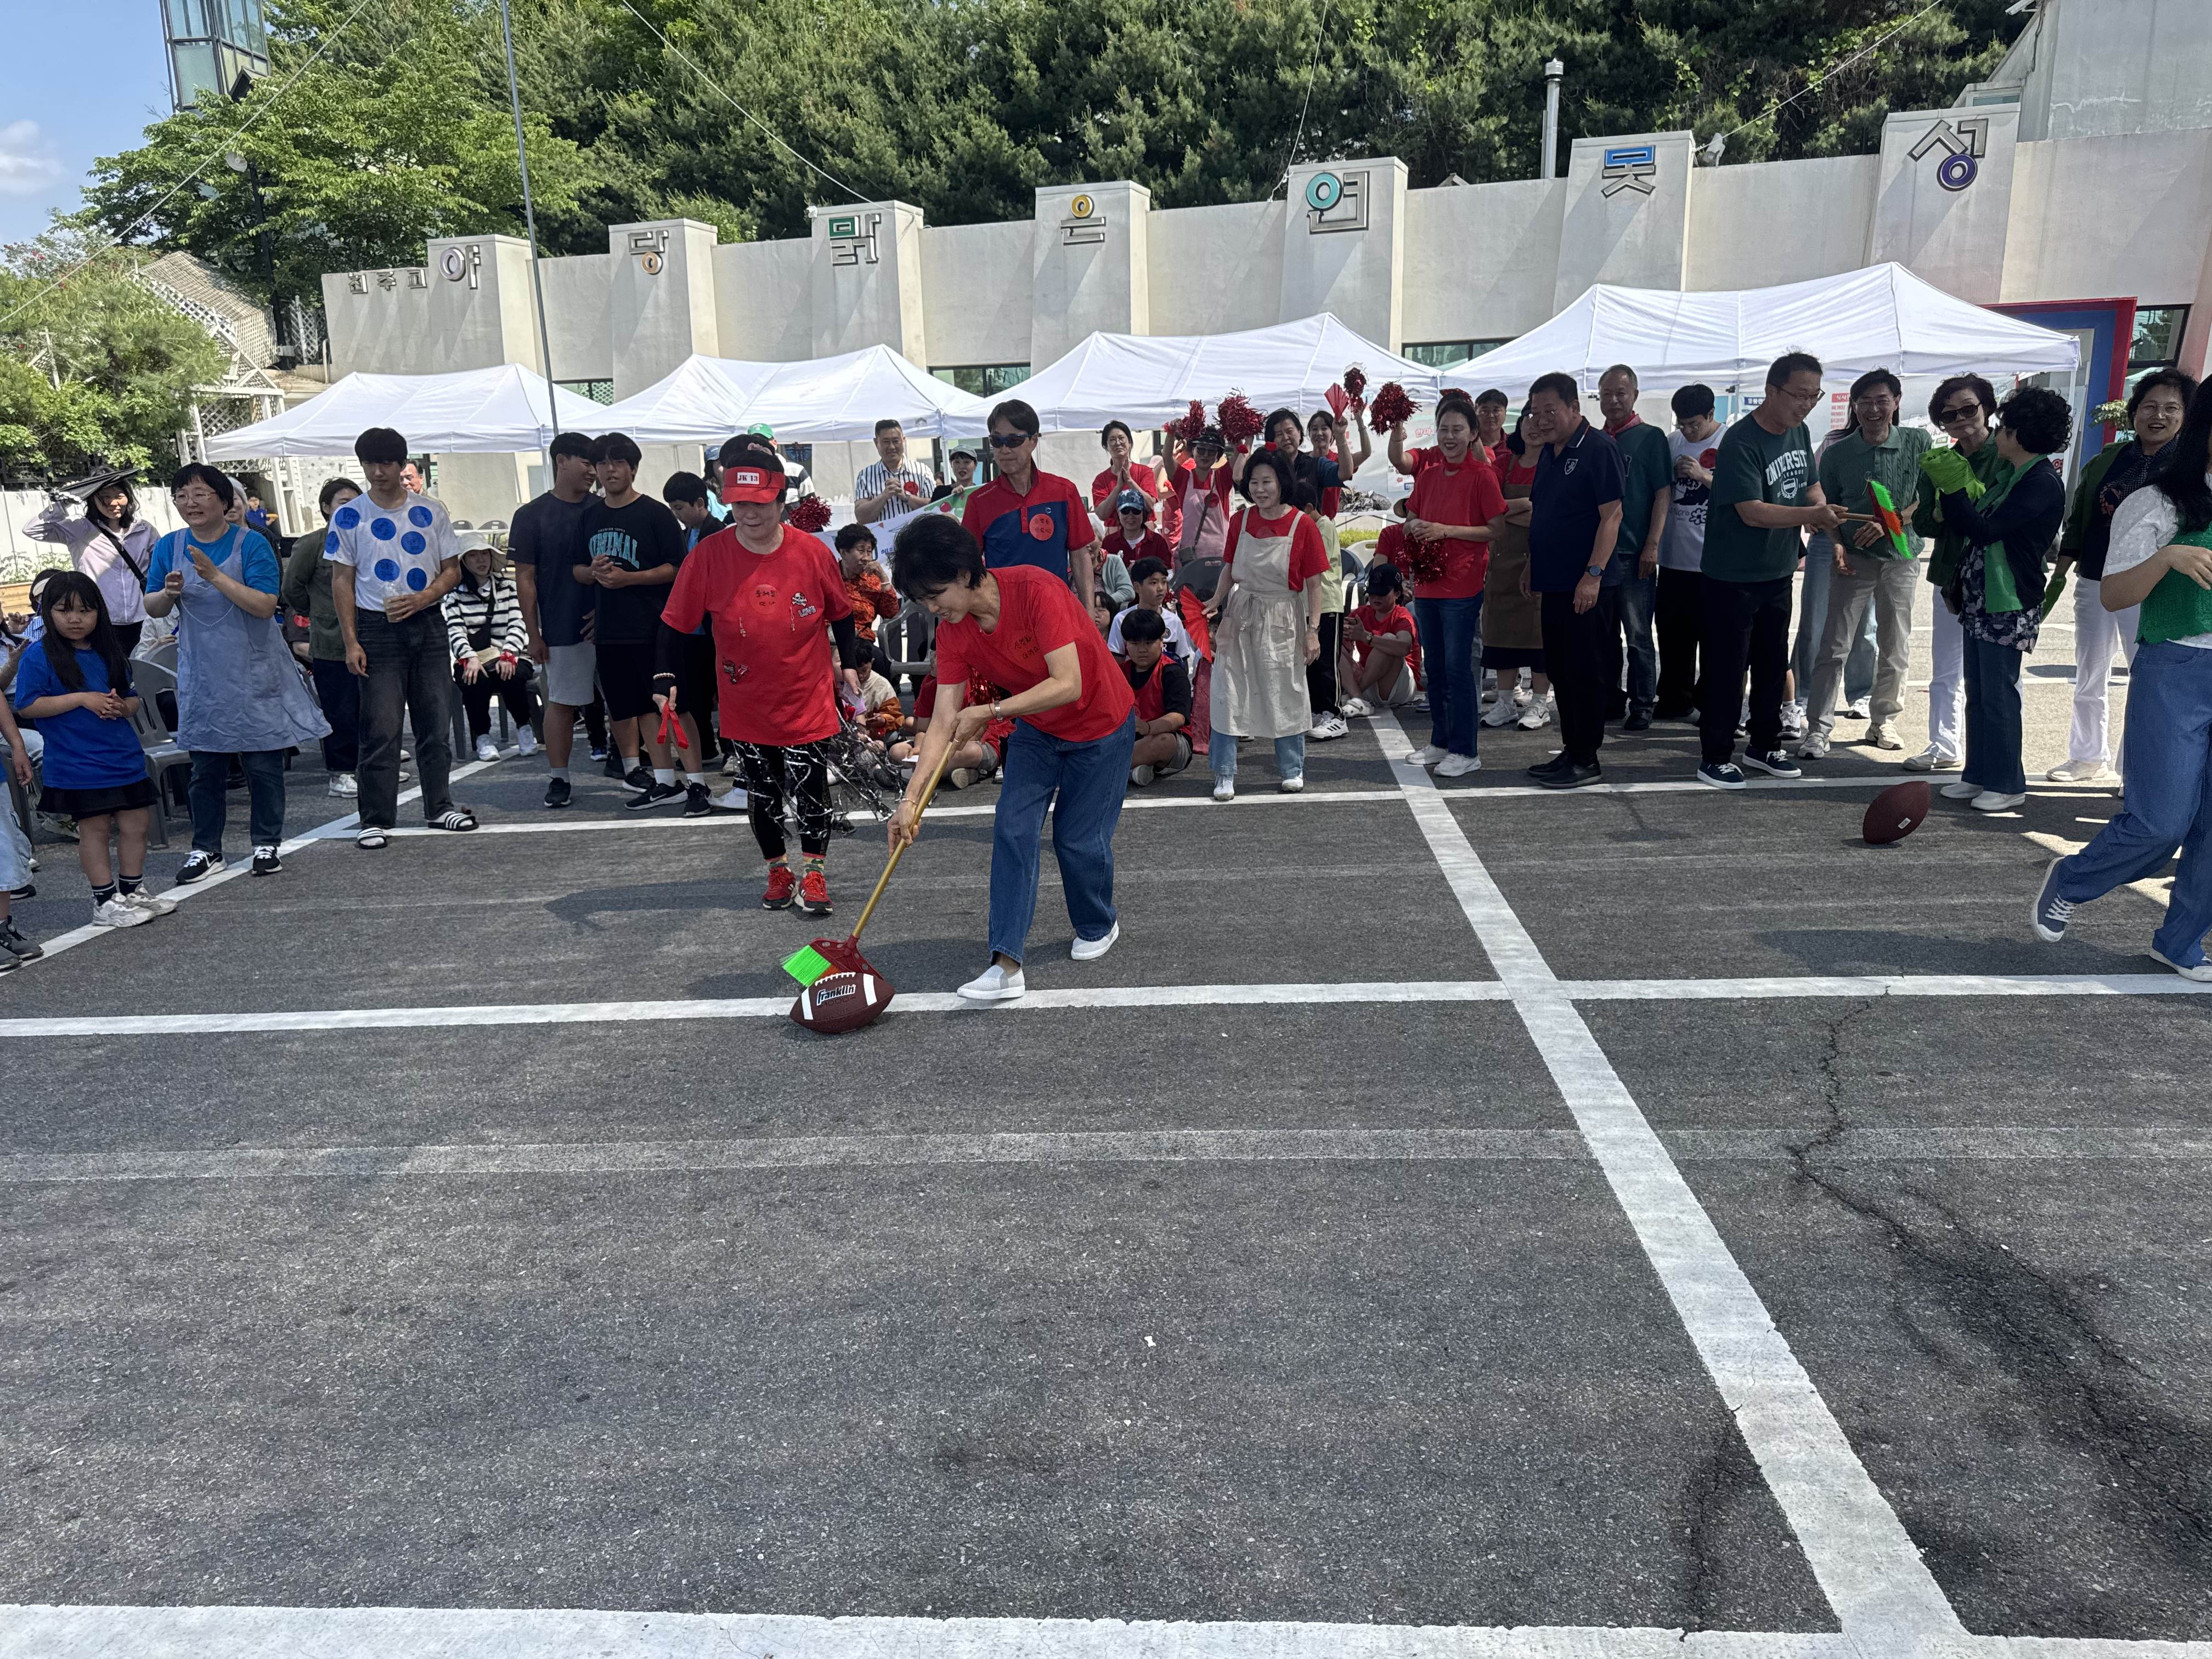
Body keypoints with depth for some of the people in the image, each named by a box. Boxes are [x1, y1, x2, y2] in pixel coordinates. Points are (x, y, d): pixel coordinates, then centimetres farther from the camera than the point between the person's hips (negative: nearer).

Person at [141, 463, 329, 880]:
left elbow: (265, 605, -17)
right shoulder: (169, 547, 5)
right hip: (201, 675, 3)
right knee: (205, 767, 8)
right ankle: (206, 849, 17)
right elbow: (152, 608, 9)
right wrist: (170, 592, -12)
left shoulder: (251, 544, -7)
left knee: (263, 764, 3)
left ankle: (267, 844, 15)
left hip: (254, 671, -3)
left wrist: (215, 576, -24)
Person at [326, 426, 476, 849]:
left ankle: (439, 806, 20)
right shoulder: (348, 517, 1)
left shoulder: (430, 512, 6)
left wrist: (421, 599, -11)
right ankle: (376, 820, 1)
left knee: (437, 722, 8)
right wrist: (351, 642, -6)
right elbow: (342, 582, 1)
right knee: (381, 728, -5)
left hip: (427, 623, 3)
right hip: (377, 628, -2)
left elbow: (452, 570, 8)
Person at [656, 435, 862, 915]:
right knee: (761, 793, 13)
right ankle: (778, 870, 32)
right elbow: (676, 622, -3)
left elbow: (840, 612, 6)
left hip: (807, 699, -1)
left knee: (810, 787, 3)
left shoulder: (812, 552, -9)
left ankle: (814, 872, 22)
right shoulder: (709, 555, -10)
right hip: (745, 705, 1)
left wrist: (850, 663, 7)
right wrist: (667, 677, -12)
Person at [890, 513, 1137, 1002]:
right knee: (1013, 829, -10)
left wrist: (989, 711, -36)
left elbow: (1069, 685, -36)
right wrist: (911, 797, -23)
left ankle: (1099, 925, 30)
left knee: (1078, 839, -2)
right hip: (1036, 729, 5)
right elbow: (944, 721, -14)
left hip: (1102, 726, -5)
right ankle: (1007, 963, -10)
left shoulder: (1035, 590, -32)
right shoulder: (952, 630, -13)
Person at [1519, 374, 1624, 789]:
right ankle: (1571, 750, 23)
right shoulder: (1548, 453, 14)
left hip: (1582, 586, -8)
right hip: (1553, 582, 9)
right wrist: (1533, 566, 18)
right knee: (1559, 670, 13)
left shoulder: (1597, 449, -11)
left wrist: (1593, 574, -21)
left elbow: (1611, 514, -16)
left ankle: (1586, 761, 3)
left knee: (1584, 672, -3)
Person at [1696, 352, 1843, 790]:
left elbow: (1811, 485, 18)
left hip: (1778, 573, 8)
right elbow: (1752, 511, -26)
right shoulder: (1740, 442, -20)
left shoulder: (1800, 433, 6)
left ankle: (1765, 745, 29)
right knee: (1727, 667, -2)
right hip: (1733, 577, -8)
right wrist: (1812, 515, -36)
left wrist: (1820, 509, -5)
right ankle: (1716, 757, 8)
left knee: (1774, 662, 16)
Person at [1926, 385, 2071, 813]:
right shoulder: (2012, 476, 15)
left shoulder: (2043, 483, -16)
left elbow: (1984, 531, -23)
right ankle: (1979, 774, 22)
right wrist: (1951, 487, 8)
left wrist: (1953, 488, -19)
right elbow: (1969, 528, 19)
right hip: (1980, 600, 10)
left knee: (1999, 695, -4)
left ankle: (2007, 783, 4)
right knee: (1977, 693, 13)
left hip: (2009, 606, -10)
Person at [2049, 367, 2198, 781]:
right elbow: (2076, 524, 13)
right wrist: (2058, 576, 10)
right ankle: (2087, 756, 28)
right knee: (2088, 681, 13)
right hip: (2094, 585, 4)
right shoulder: (2106, 461, 9)